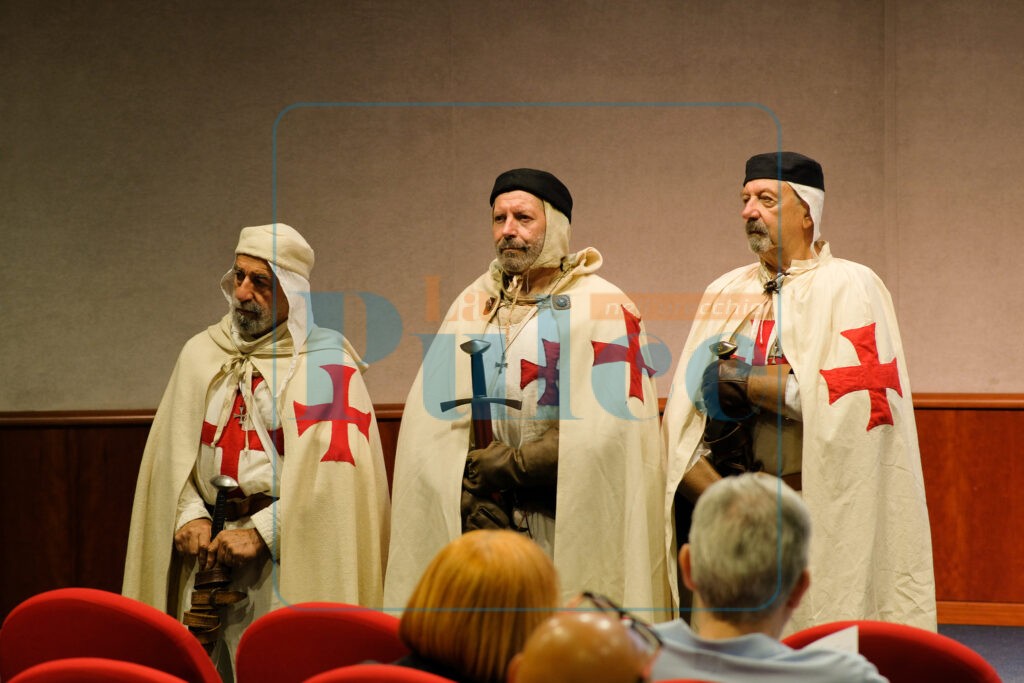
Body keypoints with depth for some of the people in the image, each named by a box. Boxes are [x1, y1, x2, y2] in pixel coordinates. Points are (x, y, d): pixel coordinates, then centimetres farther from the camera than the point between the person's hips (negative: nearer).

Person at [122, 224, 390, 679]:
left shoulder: (326, 364, -4)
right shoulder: (202, 354, 12)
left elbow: (332, 471, -14)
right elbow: (171, 449, 9)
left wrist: (263, 533, -17)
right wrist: (189, 516, -7)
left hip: (291, 557, -4)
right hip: (210, 555, 4)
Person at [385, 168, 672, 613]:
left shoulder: (604, 308, -1)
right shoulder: (475, 305, 13)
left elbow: (609, 427, -12)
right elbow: (434, 415, 5)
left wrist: (508, 465, -11)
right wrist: (473, 494, -10)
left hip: (574, 524, -4)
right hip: (493, 526, 4)